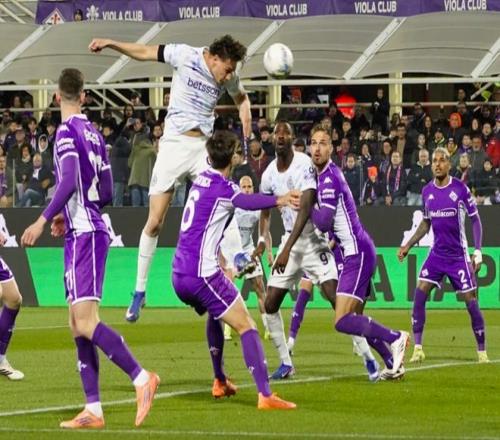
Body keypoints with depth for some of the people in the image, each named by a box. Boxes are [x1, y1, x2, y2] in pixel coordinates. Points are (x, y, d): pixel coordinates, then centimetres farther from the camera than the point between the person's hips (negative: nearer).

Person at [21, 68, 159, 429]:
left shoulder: (66, 132, -10)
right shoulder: (94, 133, 15)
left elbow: (69, 182, -22)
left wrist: (43, 220, -20)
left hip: (84, 234, -9)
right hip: (90, 231, 9)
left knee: (85, 322, -16)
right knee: (80, 325, 8)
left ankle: (141, 377, -22)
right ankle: (93, 409, 6)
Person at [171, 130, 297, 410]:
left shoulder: (201, 180, 15)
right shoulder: (223, 187, -9)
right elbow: (247, 201, -27)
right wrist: (279, 200, -35)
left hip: (179, 275, 9)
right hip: (202, 273, -9)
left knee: (215, 314, 33)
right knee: (246, 326, -10)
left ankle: (220, 382, 35)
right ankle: (265, 395, -23)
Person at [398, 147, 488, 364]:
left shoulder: (461, 189, -9)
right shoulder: (427, 191, 4)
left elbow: (475, 220, -3)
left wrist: (477, 252, -9)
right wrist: (408, 245, 9)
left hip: (458, 255, -4)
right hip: (436, 254, 4)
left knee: (471, 300, -4)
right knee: (419, 294, -11)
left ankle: (482, 351, 10)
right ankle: (418, 348, -7)